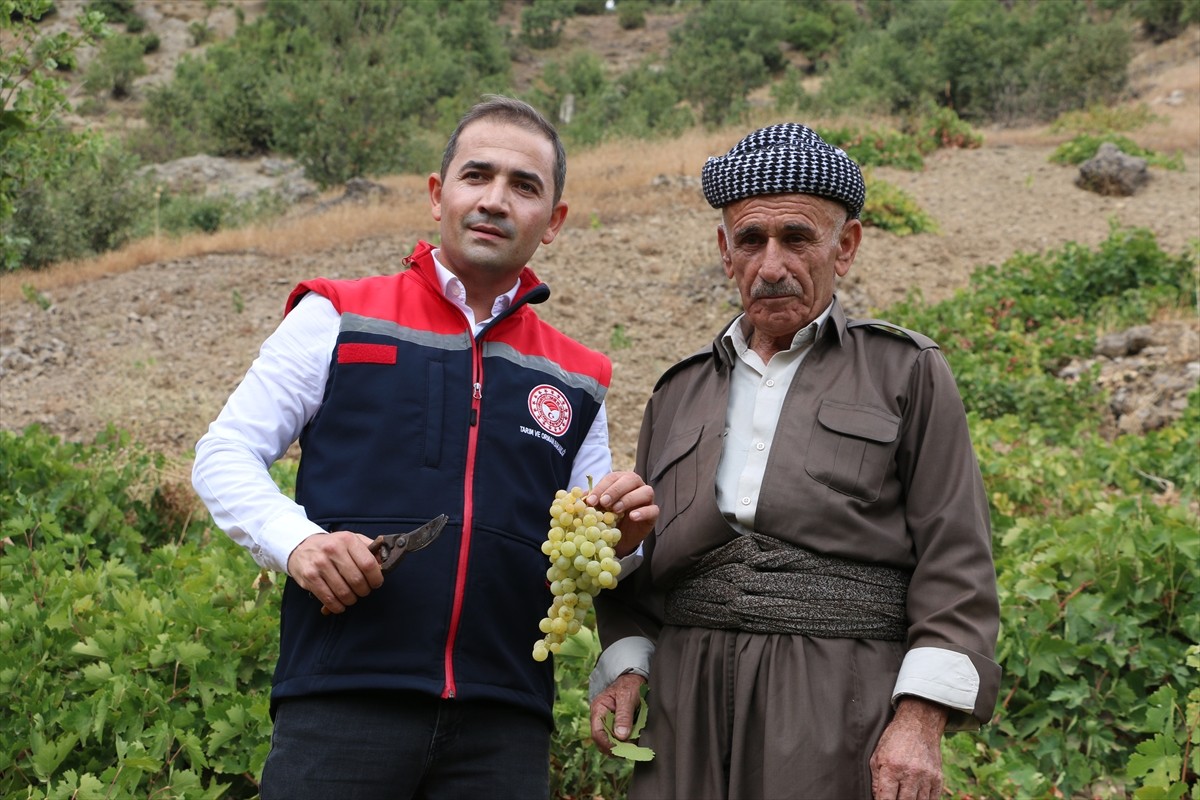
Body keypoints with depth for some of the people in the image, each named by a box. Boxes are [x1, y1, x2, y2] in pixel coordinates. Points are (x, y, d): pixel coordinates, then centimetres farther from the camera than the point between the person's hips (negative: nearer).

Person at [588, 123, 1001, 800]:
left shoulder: (909, 375, 5)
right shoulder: (680, 394, 17)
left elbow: (955, 565, -2)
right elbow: (638, 569, 21)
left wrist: (921, 718, -12)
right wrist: (626, 665, 4)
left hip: (846, 723, -3)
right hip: (691, 720, 3)